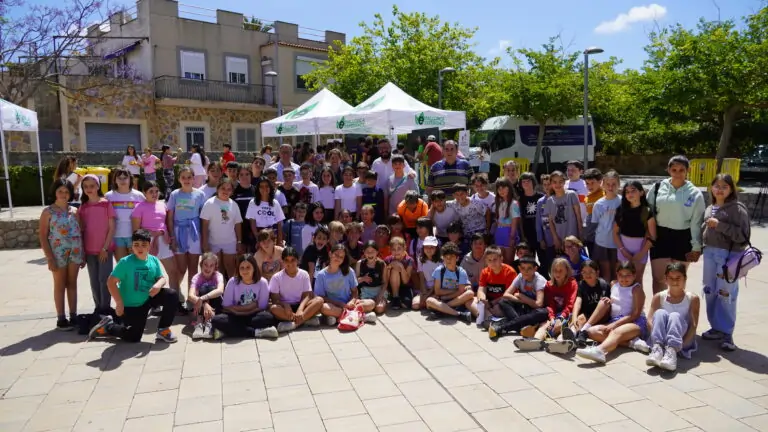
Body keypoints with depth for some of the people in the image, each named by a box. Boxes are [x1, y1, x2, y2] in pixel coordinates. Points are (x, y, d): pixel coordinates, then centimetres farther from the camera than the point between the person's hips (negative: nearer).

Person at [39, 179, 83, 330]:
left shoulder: (74, 211, 7)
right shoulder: (48, 212, -3)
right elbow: (43, 236, -6)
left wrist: (83, 254, 6)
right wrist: (49, 258, -12)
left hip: (75, 253, 3)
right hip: (58, 254, -3)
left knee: (72, 284, 10)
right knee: (60, 286, 6)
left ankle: (73, 316, 17)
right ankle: (61, 318, 12)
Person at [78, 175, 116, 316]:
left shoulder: (106, 204, -5)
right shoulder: (82, 207, 6)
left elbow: (112, 228, -6)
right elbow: (81, 230, 8)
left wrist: (105, 248, -10)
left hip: (105, 249, -4)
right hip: (89, 250, 4)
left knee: (104, 279, -2)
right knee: (94, 281, 9)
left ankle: (105, 309, 7)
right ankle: (98, 308, 20)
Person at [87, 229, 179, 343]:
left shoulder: (154, 261, -6)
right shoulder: (125, 262, -19)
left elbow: (161, 278, 0)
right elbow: (111, 282, -19)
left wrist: (158, 285, -26)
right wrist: (119, 303, -23)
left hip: (148, 299, 4)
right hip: (130, 305, -4)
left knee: (172, 295, -15)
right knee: (133, 338, -1)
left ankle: (163, 330, 0)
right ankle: (107, 327, 27)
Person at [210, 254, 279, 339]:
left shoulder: (262, 282, -8)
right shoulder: (233, 282, -6)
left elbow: (262, 307, -8)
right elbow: (226, 306, -5)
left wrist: (238, 310, -10)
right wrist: (251, 306, -10)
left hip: (254, 317, -1)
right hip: (235, 318, 1)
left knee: (268, 317, -33)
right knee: (217, 320, -28)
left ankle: (229, 330, -26)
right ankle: (256, 332, -31)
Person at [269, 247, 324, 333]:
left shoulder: (304, 274, -1)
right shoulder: (276, 277, -5)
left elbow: (307, 295, -8)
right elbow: (275, 299, -8)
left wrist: (300, 309, -27)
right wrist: (285, 305, -30)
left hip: (300, 305, 2)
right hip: (285, 307, -1)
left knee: (319, 300, -25)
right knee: (273, 308, -35)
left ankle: (293, 324, -33)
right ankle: (307, 319, -30)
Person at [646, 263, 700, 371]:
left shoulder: (692, 298, 2)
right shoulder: (659, 297, 5)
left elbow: (694, 325, -8)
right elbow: (650, 320, -5)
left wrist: (684, 342, -23)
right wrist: (655, 333, -25)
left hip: (682, 338, -1)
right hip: (662, 338, 1)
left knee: (675, 316, -28)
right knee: (660, 313, -25)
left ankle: (672, 350, -50)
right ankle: (657, 347, -45)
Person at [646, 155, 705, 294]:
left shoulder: (694, 193, -3)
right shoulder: (658, 188, -2)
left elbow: (697, 222, -1)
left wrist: (696, 247, -2)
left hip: (682, 238, 0)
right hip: (660, 236, 0)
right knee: (658, 278, 2)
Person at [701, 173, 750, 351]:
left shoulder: (737, 209, -7)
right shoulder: (709, 209, 12)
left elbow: (743, 235, -15)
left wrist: (720, 225, -18)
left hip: (730, 255, -7)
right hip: (710, 253, 7)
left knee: (726, 294, -4)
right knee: (710, 292, 12)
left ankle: (727, 333, 7)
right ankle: (716, 328, 25)